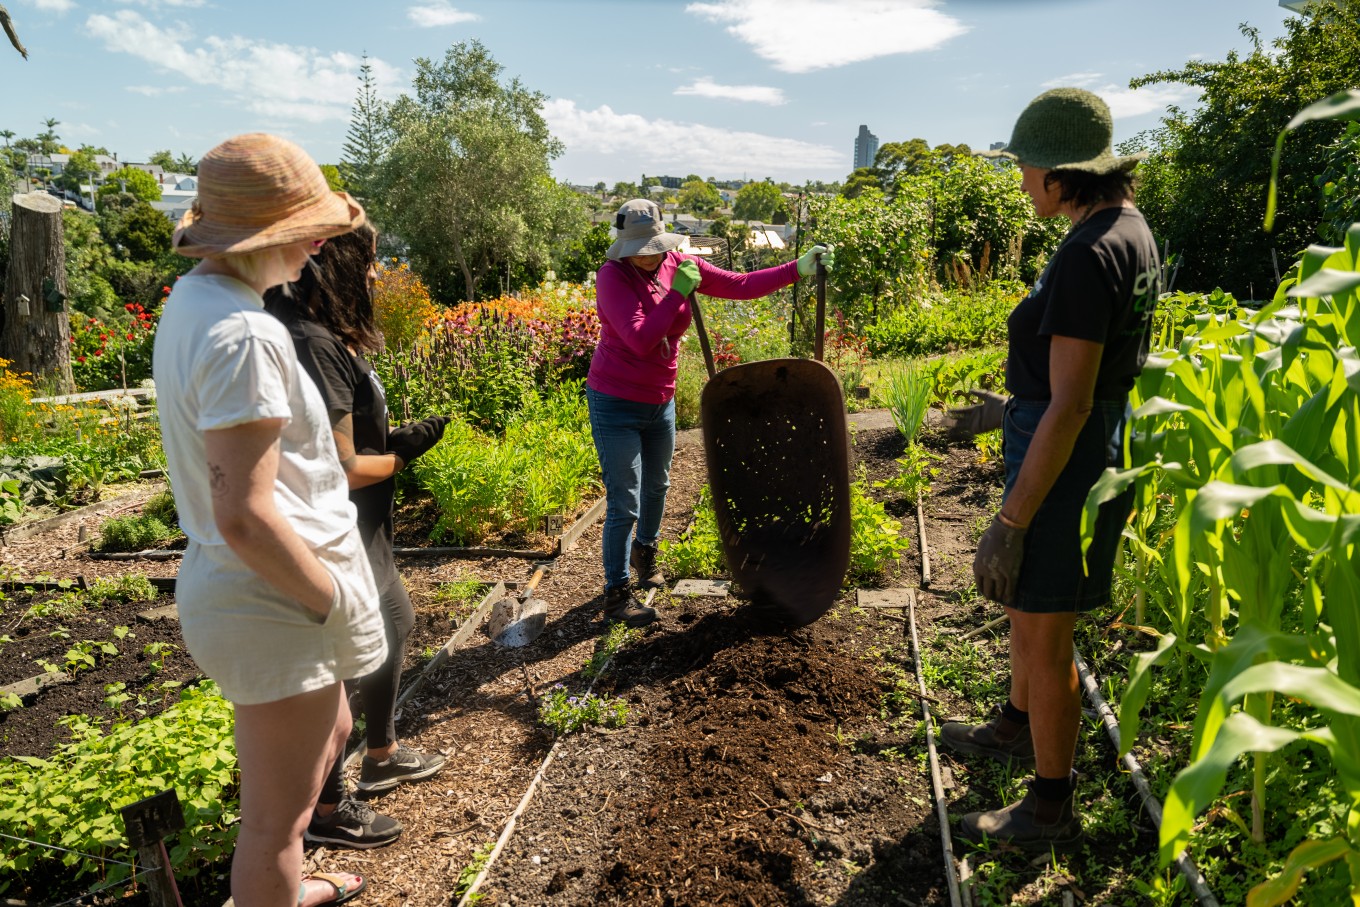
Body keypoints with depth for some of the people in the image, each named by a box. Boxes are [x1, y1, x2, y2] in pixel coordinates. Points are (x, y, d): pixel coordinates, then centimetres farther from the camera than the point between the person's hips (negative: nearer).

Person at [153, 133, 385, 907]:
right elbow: (245, 517, -28)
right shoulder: (243, 334, -26)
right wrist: (337, 605, -14)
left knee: (330, 735, 31)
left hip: (230, 584, 10)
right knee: (278, 814, 9)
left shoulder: (194, 298, 6)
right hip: (273, 603, -10)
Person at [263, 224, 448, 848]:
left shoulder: (330, 338, 6)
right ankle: (326, 810, 28)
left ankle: (382, 755, 45)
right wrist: (404, 453, -12)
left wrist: (399, 438, 3)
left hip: (362, 533, 11)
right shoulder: (315, 347, -26)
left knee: (395, 621, 25)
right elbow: (341, 469, -26)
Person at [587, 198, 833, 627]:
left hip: (660, 401, 6)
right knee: (624, 504, -4)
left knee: (657, 485, 24)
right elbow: (640, 340, -29)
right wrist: (678, 292, -26)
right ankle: (616, 595, 11)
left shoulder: (679, 264, -3)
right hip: (616, 404, -6)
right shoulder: (613, 276, -19)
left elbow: (740, 286, -2)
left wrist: (798, 269, -8)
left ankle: (644, 550, 52)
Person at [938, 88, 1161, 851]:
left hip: (1065, 463, -10)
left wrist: (1010, 523, -21)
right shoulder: (1130, 228, 7)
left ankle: (1052, 810, 25)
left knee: (1044, 637, 5)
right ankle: (1017, 730, 50)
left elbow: (1069, 407, -25)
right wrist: (1012, 409, 23)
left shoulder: (1089, 255, -24)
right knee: (1027, 606, 27)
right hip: (1095, 445, 10)